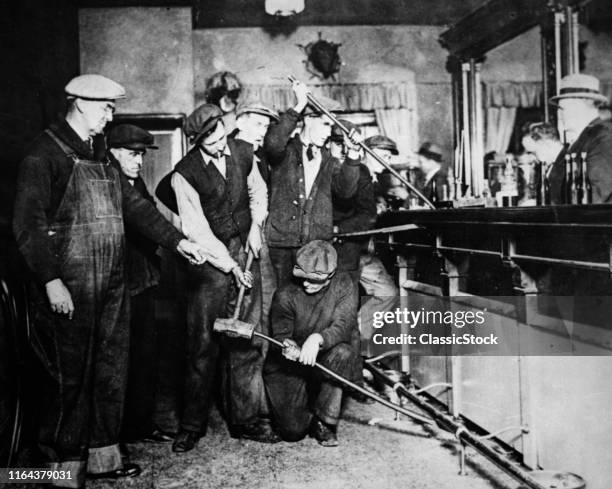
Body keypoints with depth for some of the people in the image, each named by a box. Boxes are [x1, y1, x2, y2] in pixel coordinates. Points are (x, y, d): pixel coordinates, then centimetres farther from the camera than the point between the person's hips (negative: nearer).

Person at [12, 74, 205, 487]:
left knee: (111, 373, 13)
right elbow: (28, 223, -13)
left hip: (111, 287, 8)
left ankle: (102, 456, 28)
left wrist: (177, 240, 7)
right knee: (70, 377, 1)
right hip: (69, 290, -8)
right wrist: (51, 281, -20)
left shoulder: (100, 155, 16)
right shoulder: (45, 154, -8)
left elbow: (134, 204, 15)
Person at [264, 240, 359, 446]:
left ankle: (323, 421, -14)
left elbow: (343, 327, -20)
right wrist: (287, 346, -36)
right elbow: (279, 335, -11)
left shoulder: (343, 285, -9)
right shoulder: (285, 295, -12)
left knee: (344, 352, -32)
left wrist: (318, 339, -41)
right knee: (293, 430, -16)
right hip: (286, 367, -1)